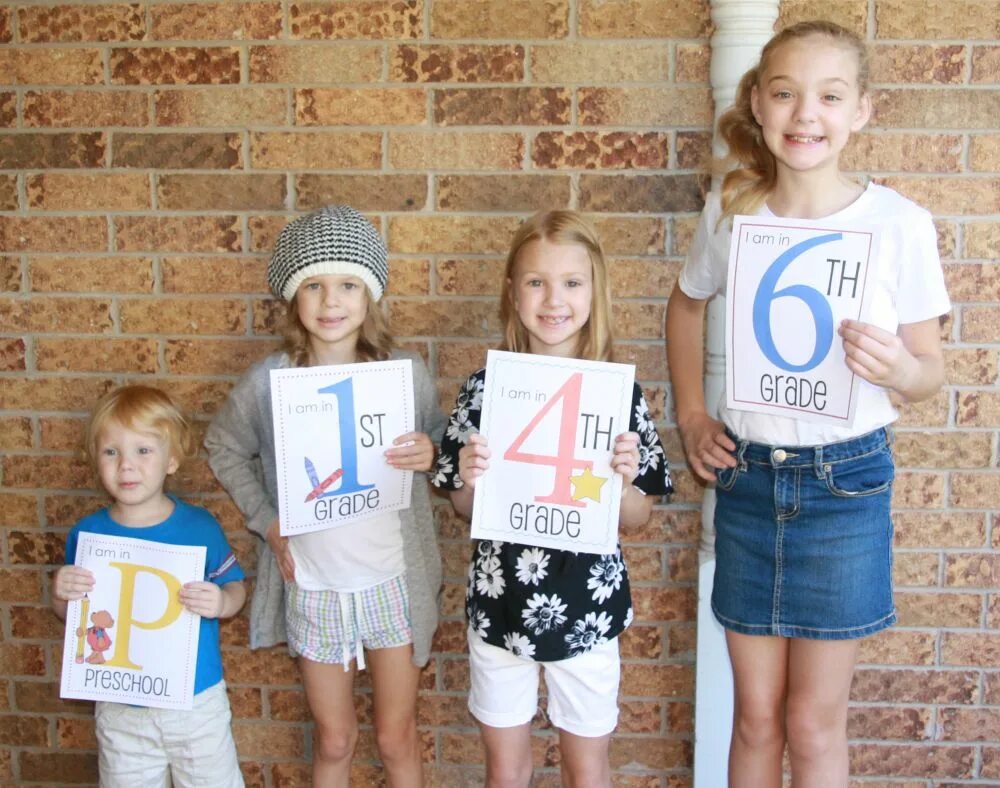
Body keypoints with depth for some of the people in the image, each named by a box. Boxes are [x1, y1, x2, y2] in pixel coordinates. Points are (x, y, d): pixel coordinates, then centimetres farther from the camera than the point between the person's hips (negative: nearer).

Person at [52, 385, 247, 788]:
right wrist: (61, 595, -17)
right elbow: (68, 613, 5)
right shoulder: (87, 533, -7)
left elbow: (235, 586, -4)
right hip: (119, 707, 2)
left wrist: (222, 602, -26)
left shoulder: (200, 527, -13)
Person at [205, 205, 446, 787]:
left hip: (393, 582, 0)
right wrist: (265, 520, -3)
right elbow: (224, 449, 8)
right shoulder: (270, 380, -9)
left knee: (397, 739, 16)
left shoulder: (407, 372, -10)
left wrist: (431, 456, -19)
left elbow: (445, 445, 5)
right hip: (313, 587, 1)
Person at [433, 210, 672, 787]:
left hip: (585, 610, -1)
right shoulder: (484, 389, -7)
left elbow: (637, 518, -3)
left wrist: (623, 481, -23)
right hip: (499, 606, 1)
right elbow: (464, 509, 2)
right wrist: (470, 481, -19)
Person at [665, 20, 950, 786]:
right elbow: (686, 305, 16)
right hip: (747, 475, 2)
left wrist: (899, 370, -26)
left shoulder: (899, 223, -11)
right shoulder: (731, 210, -3)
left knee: (814, 721, 10)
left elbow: (931, 369, -4)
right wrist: (692, 416, 7)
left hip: (846, 481, -2)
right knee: (756, 714, 15)